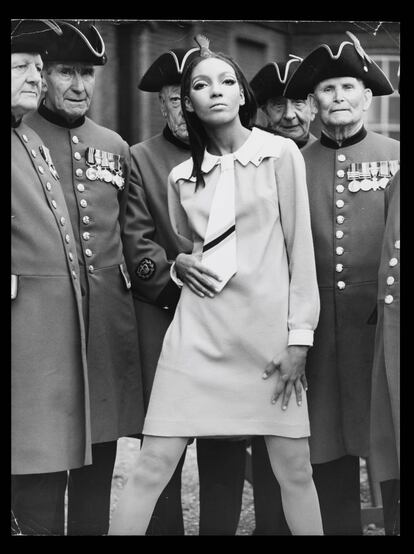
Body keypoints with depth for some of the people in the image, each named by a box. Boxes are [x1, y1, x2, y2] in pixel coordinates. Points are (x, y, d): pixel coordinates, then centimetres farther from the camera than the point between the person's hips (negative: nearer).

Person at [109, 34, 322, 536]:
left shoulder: (280, 154, 2)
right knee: (153, 466, -3)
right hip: (198, 329, 2)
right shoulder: (182, 177, 11)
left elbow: (299, 248, 0)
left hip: (268, 328, -2)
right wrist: (180, 265, 1)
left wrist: (299, 336, -5)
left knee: (294, 470, 1)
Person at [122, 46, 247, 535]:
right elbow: (137, 246, -1)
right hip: (162, 316, -1)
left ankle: (221, 528, 14)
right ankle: (163, 529, 9)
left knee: (226, 448, 4)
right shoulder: (140, 159, 7)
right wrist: (178, 275, -15)